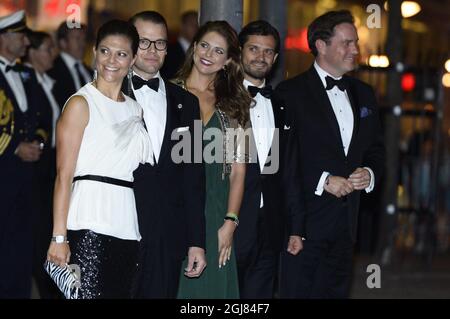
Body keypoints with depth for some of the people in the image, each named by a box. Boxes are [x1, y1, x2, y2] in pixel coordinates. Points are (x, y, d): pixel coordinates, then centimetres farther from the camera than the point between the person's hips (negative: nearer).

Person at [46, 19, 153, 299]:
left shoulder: (135, 109, 18)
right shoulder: (81, 103, 0)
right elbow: (64, 174, -6)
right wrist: (59, 238, -14)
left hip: (126, 229, 6)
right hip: (90, 226, -6)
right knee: (88, 295, -13)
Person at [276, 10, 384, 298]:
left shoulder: (364, 94, 15)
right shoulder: (291, 93, -6)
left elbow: (375, 149, 21)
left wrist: (369, 173, -1)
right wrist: (322, 181, -15)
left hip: (346, 221, 6)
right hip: (305, 218, -6)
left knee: (336, 292, 8)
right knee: (297, 292, -5)